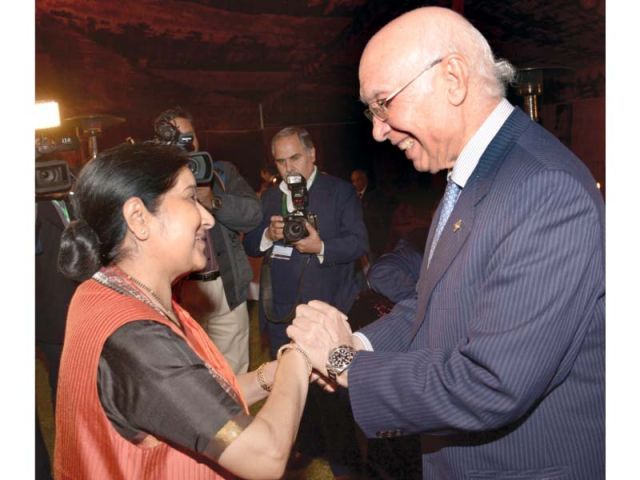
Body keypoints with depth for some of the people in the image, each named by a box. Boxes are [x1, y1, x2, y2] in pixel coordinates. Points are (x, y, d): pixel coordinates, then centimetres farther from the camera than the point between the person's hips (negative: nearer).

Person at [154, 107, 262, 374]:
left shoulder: (223, 172, 11)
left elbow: (253, 214, -2)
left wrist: (213, 200, -17)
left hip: (227, 287, 2)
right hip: (178, 293, -1)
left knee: (234, 375, 9)